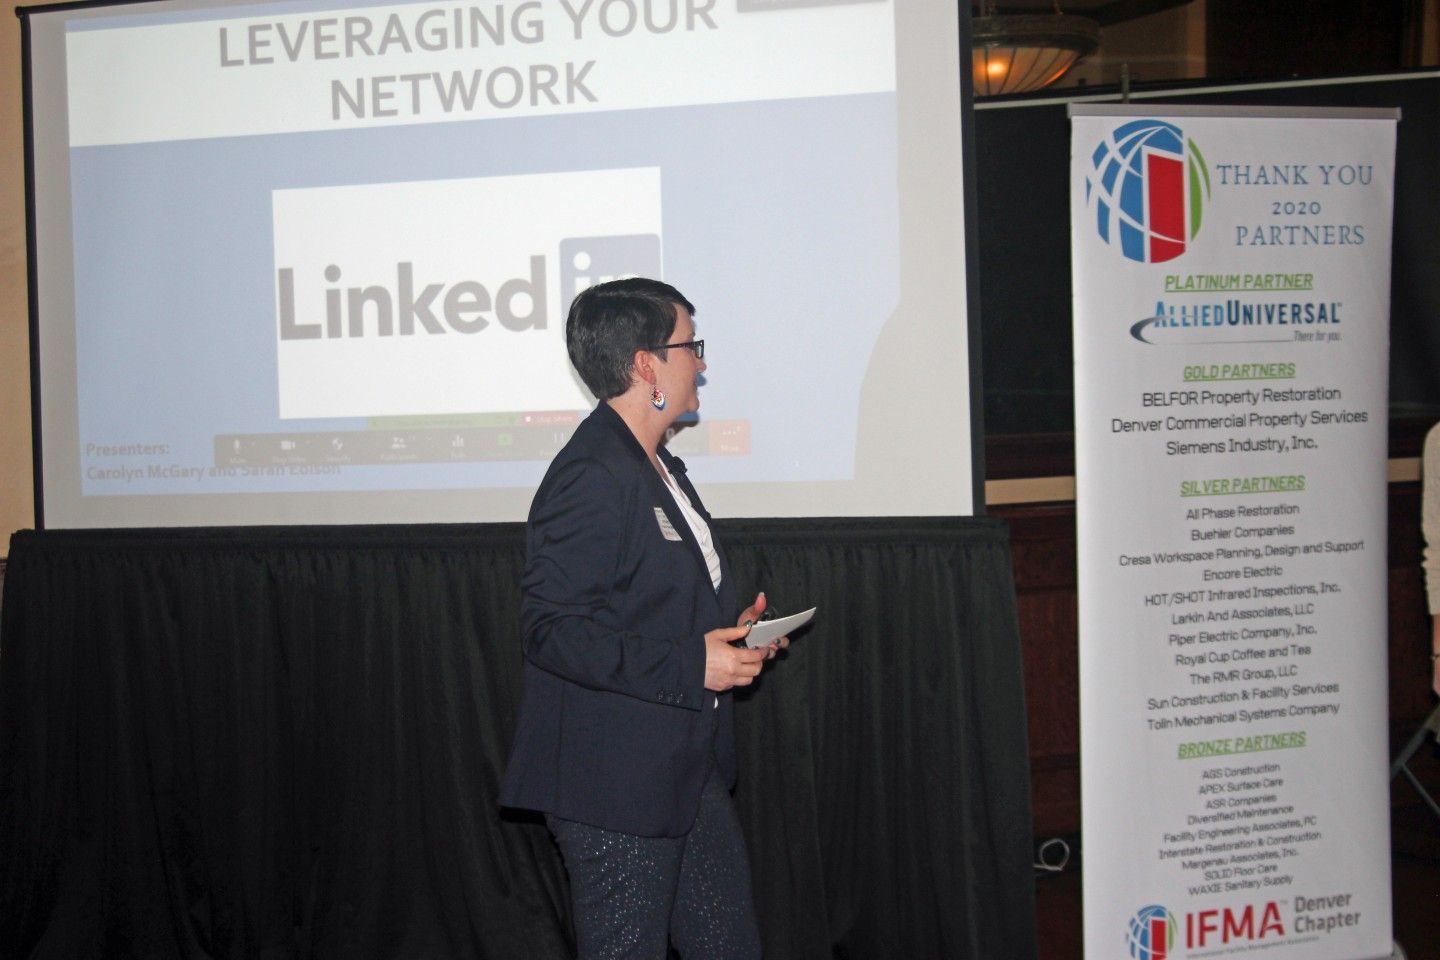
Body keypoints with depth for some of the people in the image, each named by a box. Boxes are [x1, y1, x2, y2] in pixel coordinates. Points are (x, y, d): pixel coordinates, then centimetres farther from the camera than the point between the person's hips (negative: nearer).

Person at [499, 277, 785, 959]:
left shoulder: (657, 467, 15)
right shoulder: (589, 476, -19)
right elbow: (551, 630, -24)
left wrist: (730, 633, 7)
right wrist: (690, 665, -24)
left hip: (690, 772, 10)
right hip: (617, 784, -10)